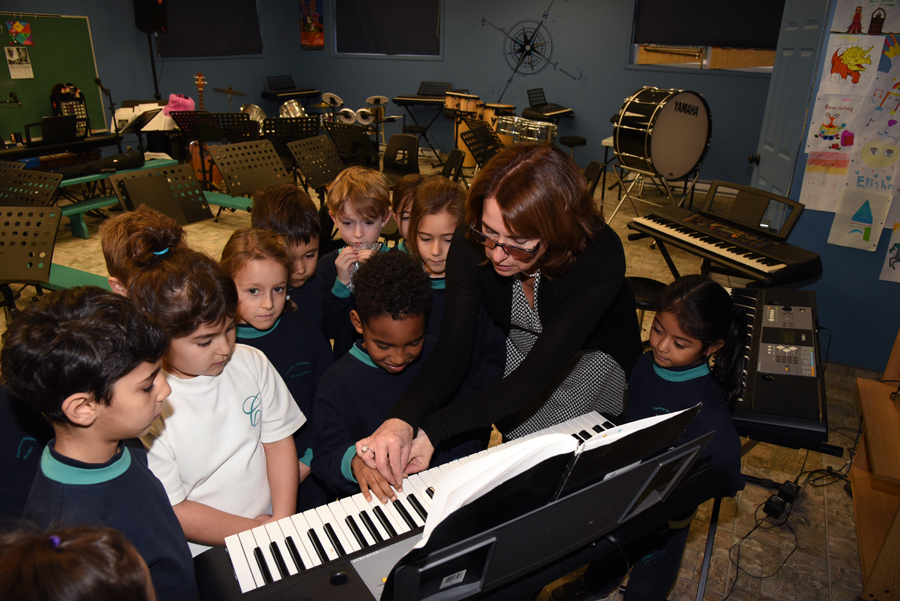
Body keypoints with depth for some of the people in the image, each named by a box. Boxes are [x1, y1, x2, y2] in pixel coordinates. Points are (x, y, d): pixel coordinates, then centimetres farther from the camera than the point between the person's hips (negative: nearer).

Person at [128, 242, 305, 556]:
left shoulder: (252, 363, -3)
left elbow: (279, 441, 3)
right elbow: (170, 513, -12)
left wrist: (283, 522, -6)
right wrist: (255, 532, -10)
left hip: (269, 522, 3)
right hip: (202, 554, -2)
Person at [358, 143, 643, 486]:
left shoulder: (599, 256, -39)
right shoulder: (471, 245, -29)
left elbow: (536, 375, -42)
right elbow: (452, 349, -30)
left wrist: (431, 431, -47)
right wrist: (401, 419, -49)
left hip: (595, 353, -2)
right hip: (517, 348, 3)